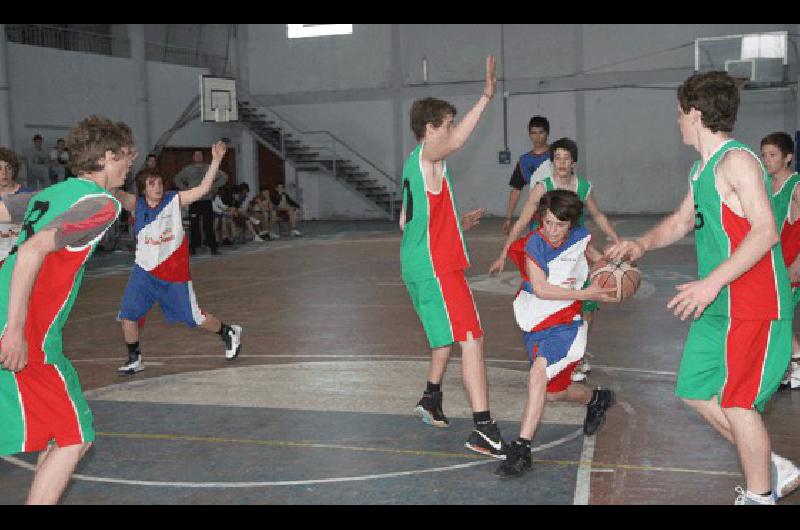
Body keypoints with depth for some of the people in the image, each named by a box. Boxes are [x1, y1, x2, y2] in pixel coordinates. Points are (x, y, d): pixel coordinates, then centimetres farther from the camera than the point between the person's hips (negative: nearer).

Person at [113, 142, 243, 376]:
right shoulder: (136, 204, -6)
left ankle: (229, 333, 36)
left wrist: (216, 159, -25)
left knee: (195, 318, 8)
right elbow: (114, 193, -23)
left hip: (175, 273, -2)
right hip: (144, 271, 2)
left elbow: (203, 188, -17)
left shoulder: (174, 200, -9)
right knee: (127, 314, -6)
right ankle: (134, 360, 15)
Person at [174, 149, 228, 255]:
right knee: (194, 225, 1)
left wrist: (214, 186, -2)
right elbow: (177, 179, 17)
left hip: (207, 201, 0)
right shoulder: (187, 170, 10)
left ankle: (213, 247, 2)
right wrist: (185, 189, 4)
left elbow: (224, 177, 8)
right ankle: (193, 247, 9)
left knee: (209, 225, -1)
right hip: (194, 202, 0)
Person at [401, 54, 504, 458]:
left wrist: (459, 223, 22)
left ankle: (431, 399, 41)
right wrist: (486, 96, -36)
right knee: (471, 339, -13)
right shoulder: (426, 155, -10)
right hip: (435, 266, -10)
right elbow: (457, 142, -34)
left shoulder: (416, 163, 17)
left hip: (418, 265, 10)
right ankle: (483, 430, -16)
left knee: (449, 333, 26)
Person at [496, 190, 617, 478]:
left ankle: (521, 450, -25)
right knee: (551, 392, 13)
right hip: (535, 322, 2)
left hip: (566, 322, -2)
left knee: (539, 371, -27)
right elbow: (540, 289, -21)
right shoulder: (534, 243, -15)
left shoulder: (579, 236, -6)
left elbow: (591, 252, 20)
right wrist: (585, 294, -21)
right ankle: (596, 398, 45)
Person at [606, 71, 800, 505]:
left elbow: (765, 231, -23)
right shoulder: (702, 169, 14)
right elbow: (681, 221, 26)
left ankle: (759, 496, 19)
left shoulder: (736, 161, -16)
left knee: (736, 401, -1)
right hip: (717, 306, 10)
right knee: (695, 391, 14)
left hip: (750, 304, -10)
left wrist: (711, 282, -27)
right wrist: (641, 245, 9)